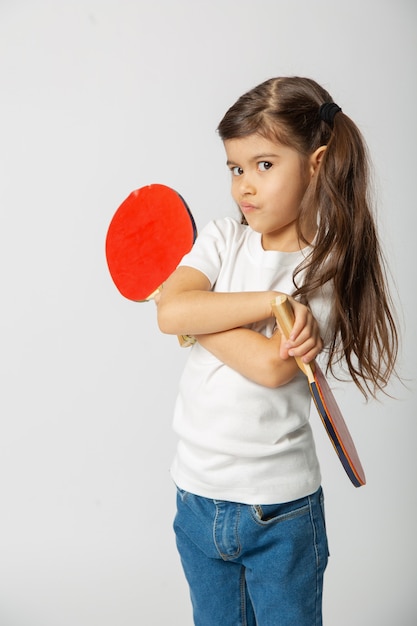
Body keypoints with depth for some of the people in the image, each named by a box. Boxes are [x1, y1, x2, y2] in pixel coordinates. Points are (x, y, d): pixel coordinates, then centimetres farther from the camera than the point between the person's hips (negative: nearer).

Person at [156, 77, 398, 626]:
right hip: (198, 494, 4)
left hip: (280, 508, -4)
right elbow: (171, 313, -17)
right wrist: (274, 301, -21)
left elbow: (270, 364, -24)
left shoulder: (328, 268, -10)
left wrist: (197, 315, -13)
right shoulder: (223, 239, 0)